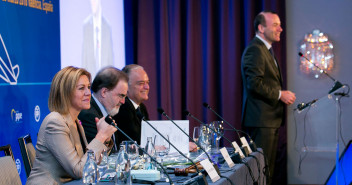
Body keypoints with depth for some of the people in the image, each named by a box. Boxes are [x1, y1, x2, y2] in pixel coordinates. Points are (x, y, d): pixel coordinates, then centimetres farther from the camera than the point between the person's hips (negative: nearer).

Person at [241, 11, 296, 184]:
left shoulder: (266, 50, 21)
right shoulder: (255, 49, -13)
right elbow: (254, 83, -23)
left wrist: (283, 95, 11)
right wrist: (279, 94, -16)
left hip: (271, 119, 11)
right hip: (261, 119, -11)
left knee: (268, 168, 13)